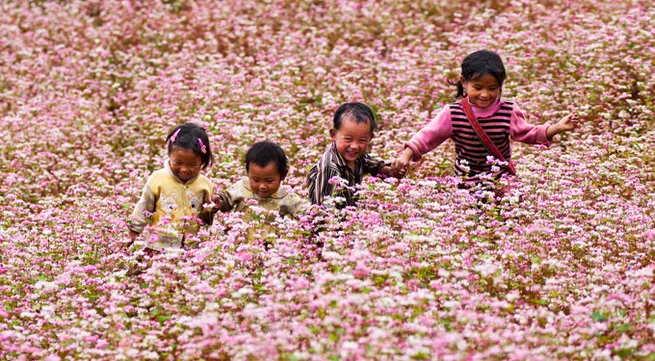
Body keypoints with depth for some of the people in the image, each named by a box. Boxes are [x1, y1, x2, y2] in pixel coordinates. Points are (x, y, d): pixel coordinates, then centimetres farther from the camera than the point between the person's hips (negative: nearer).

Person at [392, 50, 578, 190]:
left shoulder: (509, 111, -3)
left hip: (502, 182, 0)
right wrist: (406, 155, -19)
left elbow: (527, 133, 4)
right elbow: (428, 136, -6)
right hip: (466, 183, 0)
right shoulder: (452, 113, -7)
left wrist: (557, 128, -7)